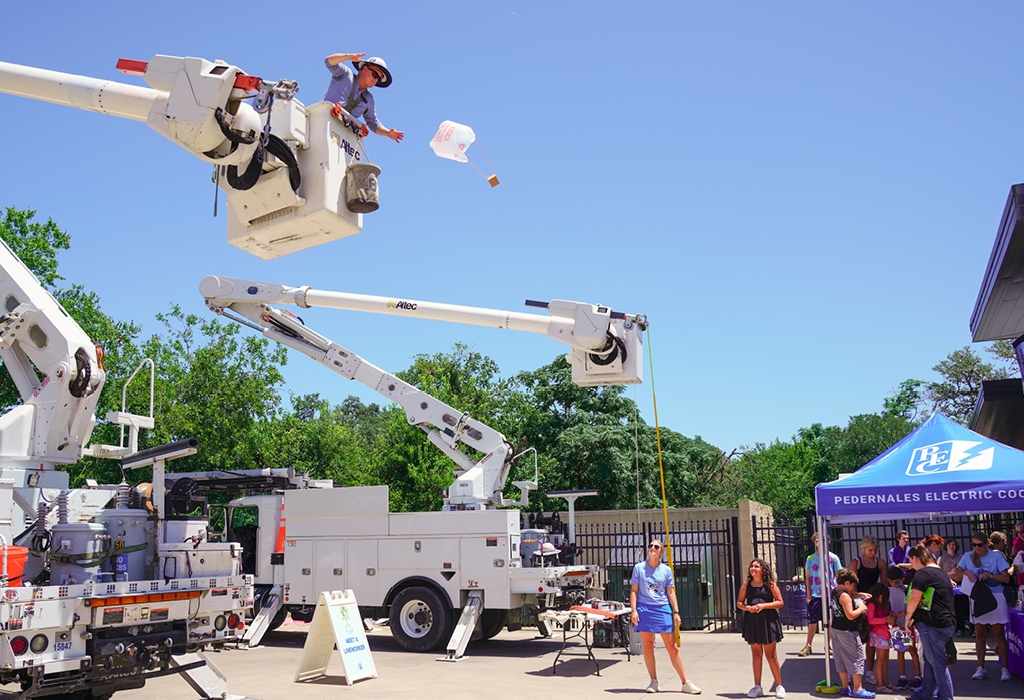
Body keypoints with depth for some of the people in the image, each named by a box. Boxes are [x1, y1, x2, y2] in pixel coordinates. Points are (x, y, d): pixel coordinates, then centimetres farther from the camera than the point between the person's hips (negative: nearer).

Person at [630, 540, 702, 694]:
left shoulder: (666, 570, 8)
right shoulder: (639, 568, 5)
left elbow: (671, 593, 11)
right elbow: (633, 590, 5)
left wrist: (676, 612, 3)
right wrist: (633, 610, -5)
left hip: (663, 610, 0)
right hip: (644, 609, 0)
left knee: (672, 647, -1)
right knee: (647, 647, 2)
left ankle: (686, 683, 3)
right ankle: (654, 681, 13)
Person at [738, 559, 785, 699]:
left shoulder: (770, 585, 0)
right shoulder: (746, 585, 7)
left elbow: (780, 602, -2)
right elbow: (739, 602, 12)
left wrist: (763, 605, -14)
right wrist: (747, 607, -9)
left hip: (768, 620, -3)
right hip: (751, 622, 3)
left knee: (771, 655, -1)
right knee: (756, 654, 7)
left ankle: (779, 686, 12)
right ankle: (757, 687, 14)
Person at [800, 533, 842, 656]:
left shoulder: (833, 558, 2)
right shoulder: (810, 558, 8)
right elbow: (808, 577, 12)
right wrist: (808, 593, 5)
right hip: (815, 595, 1)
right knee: (812, 620, -1)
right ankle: (808, 646, 4)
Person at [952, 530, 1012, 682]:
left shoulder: (996, 556, -1)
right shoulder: (968, 556, 7)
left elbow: (1006, 578, -5)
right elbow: (956, 572, 6)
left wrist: (990, 574, -19)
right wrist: (966, 572, -13)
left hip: (995, 597, -2)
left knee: (999, 634, -2)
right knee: (979, 634, 4)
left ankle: (1004, 668, 4)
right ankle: (980, 668, 9)